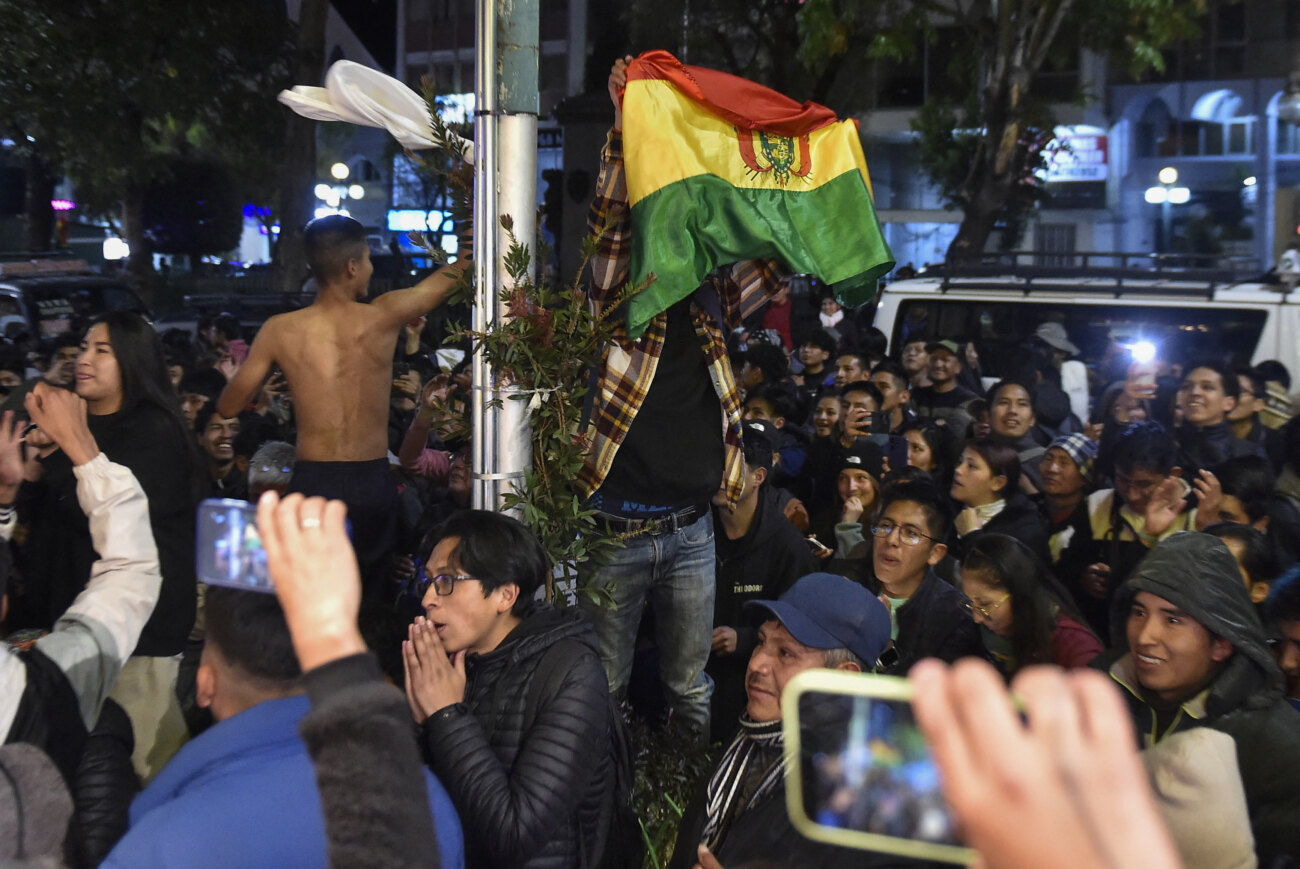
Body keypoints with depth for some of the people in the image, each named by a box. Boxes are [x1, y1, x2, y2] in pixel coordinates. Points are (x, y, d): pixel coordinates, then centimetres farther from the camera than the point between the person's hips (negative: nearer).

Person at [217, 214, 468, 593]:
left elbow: (228, 407, 5)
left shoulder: (280, 331, -4)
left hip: (313, 482, 0)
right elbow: (455, 274, 9)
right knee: (372, 602, 13)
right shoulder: (384, 316, -5)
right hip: (373, 483, 0)